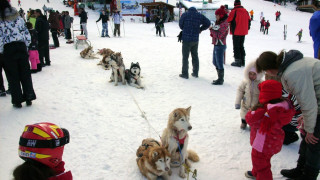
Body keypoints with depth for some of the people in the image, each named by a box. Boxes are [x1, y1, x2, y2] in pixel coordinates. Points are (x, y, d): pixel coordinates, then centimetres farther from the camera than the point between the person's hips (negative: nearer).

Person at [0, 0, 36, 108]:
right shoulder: (18, 17, 4)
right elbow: (27, 34, 6)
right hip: (21, 47, 3)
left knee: (13, 76, 6)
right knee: (25, 74, 10)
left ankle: (17, 101, 10)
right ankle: (29, 98, 14)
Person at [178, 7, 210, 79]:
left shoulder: (185, 14, -4)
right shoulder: (199, 16, 3)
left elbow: (180, 25, 4)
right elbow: (208, 23, 4)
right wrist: (200, 29, 14)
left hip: (186, 39, -3)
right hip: (195, 39, 4)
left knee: (185, 57, 2)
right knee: (195, 56, 15)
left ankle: (185, 73, 4)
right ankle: (195, 73, 22)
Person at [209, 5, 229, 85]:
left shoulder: (224, 24, -15)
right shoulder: (219, 23, 15)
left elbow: (219, 34, -22)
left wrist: (212, 29, -11)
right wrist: (212, 30, -1)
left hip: (220, 46, -10)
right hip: (216, 45, 10)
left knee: (219, 63, -5)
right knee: (215, 62, 17)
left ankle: (220, 80, 4)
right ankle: (220, 78, 27)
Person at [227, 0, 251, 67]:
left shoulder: (234, 11, -11)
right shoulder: (245, 11, 9)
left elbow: (229, 21, -9)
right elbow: (249, 21, 14)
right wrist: (246, 28, 23)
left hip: (236, 32, -6)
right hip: (243, 32, 6)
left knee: (236, 47, 0)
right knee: (241, 46, 16)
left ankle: (237, 61, -2)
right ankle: (242, 61, 18)